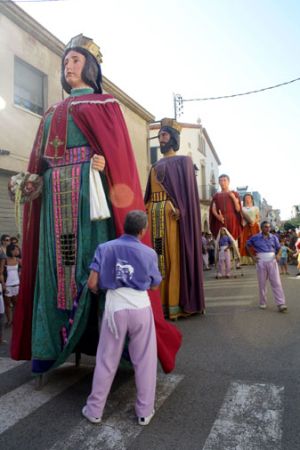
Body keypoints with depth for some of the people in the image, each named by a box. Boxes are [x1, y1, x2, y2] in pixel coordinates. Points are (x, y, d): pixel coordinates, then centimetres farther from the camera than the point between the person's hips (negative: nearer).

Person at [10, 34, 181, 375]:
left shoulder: (104, 103, 12)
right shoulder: (53, 112, 27)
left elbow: (116, 145, -2)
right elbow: (41, 158, 19)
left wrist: (105, 162, -21)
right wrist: (33, 180, 2)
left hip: (89, 188, -5)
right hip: (56, 194, 6)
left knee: (94, 257, -9)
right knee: (56, 262, 2)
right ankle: (53, 339, 11)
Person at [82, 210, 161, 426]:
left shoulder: (105, 248, -2)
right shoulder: (149, 253, -1)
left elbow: (92, 284, -6)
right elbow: (155, 285, 10)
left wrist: (102, 291, 16)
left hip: (115, 307, 1)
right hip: (140, 306, 0)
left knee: (106, 361, 15)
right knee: (145, 361, 14)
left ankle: (94, 410, 30)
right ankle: (145, 411, 26)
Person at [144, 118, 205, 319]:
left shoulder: (183, 161, 7)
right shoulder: (156, 166, 24)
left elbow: (187, 189, -6)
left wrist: (178, 208, -20)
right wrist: (147, 210, 6)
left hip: (173, 213, -6)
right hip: (155, 214, 6)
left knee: (174, 255, -8)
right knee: (158, 256, 3)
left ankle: (175, 303, -4)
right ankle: (161, 302, 8)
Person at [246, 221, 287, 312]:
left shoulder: (274, 237, 5)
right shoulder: (255, 237, 0)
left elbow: (278, 248, 15)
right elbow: (247, 245, 13)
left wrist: (277, 255, -5)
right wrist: (252, 256, 6)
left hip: (272, 261, 1)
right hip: (261, 262, -1)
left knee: (276, 283, -4)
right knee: (262, 283, 7)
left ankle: (281, 304, -3)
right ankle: (262, 303, 18)